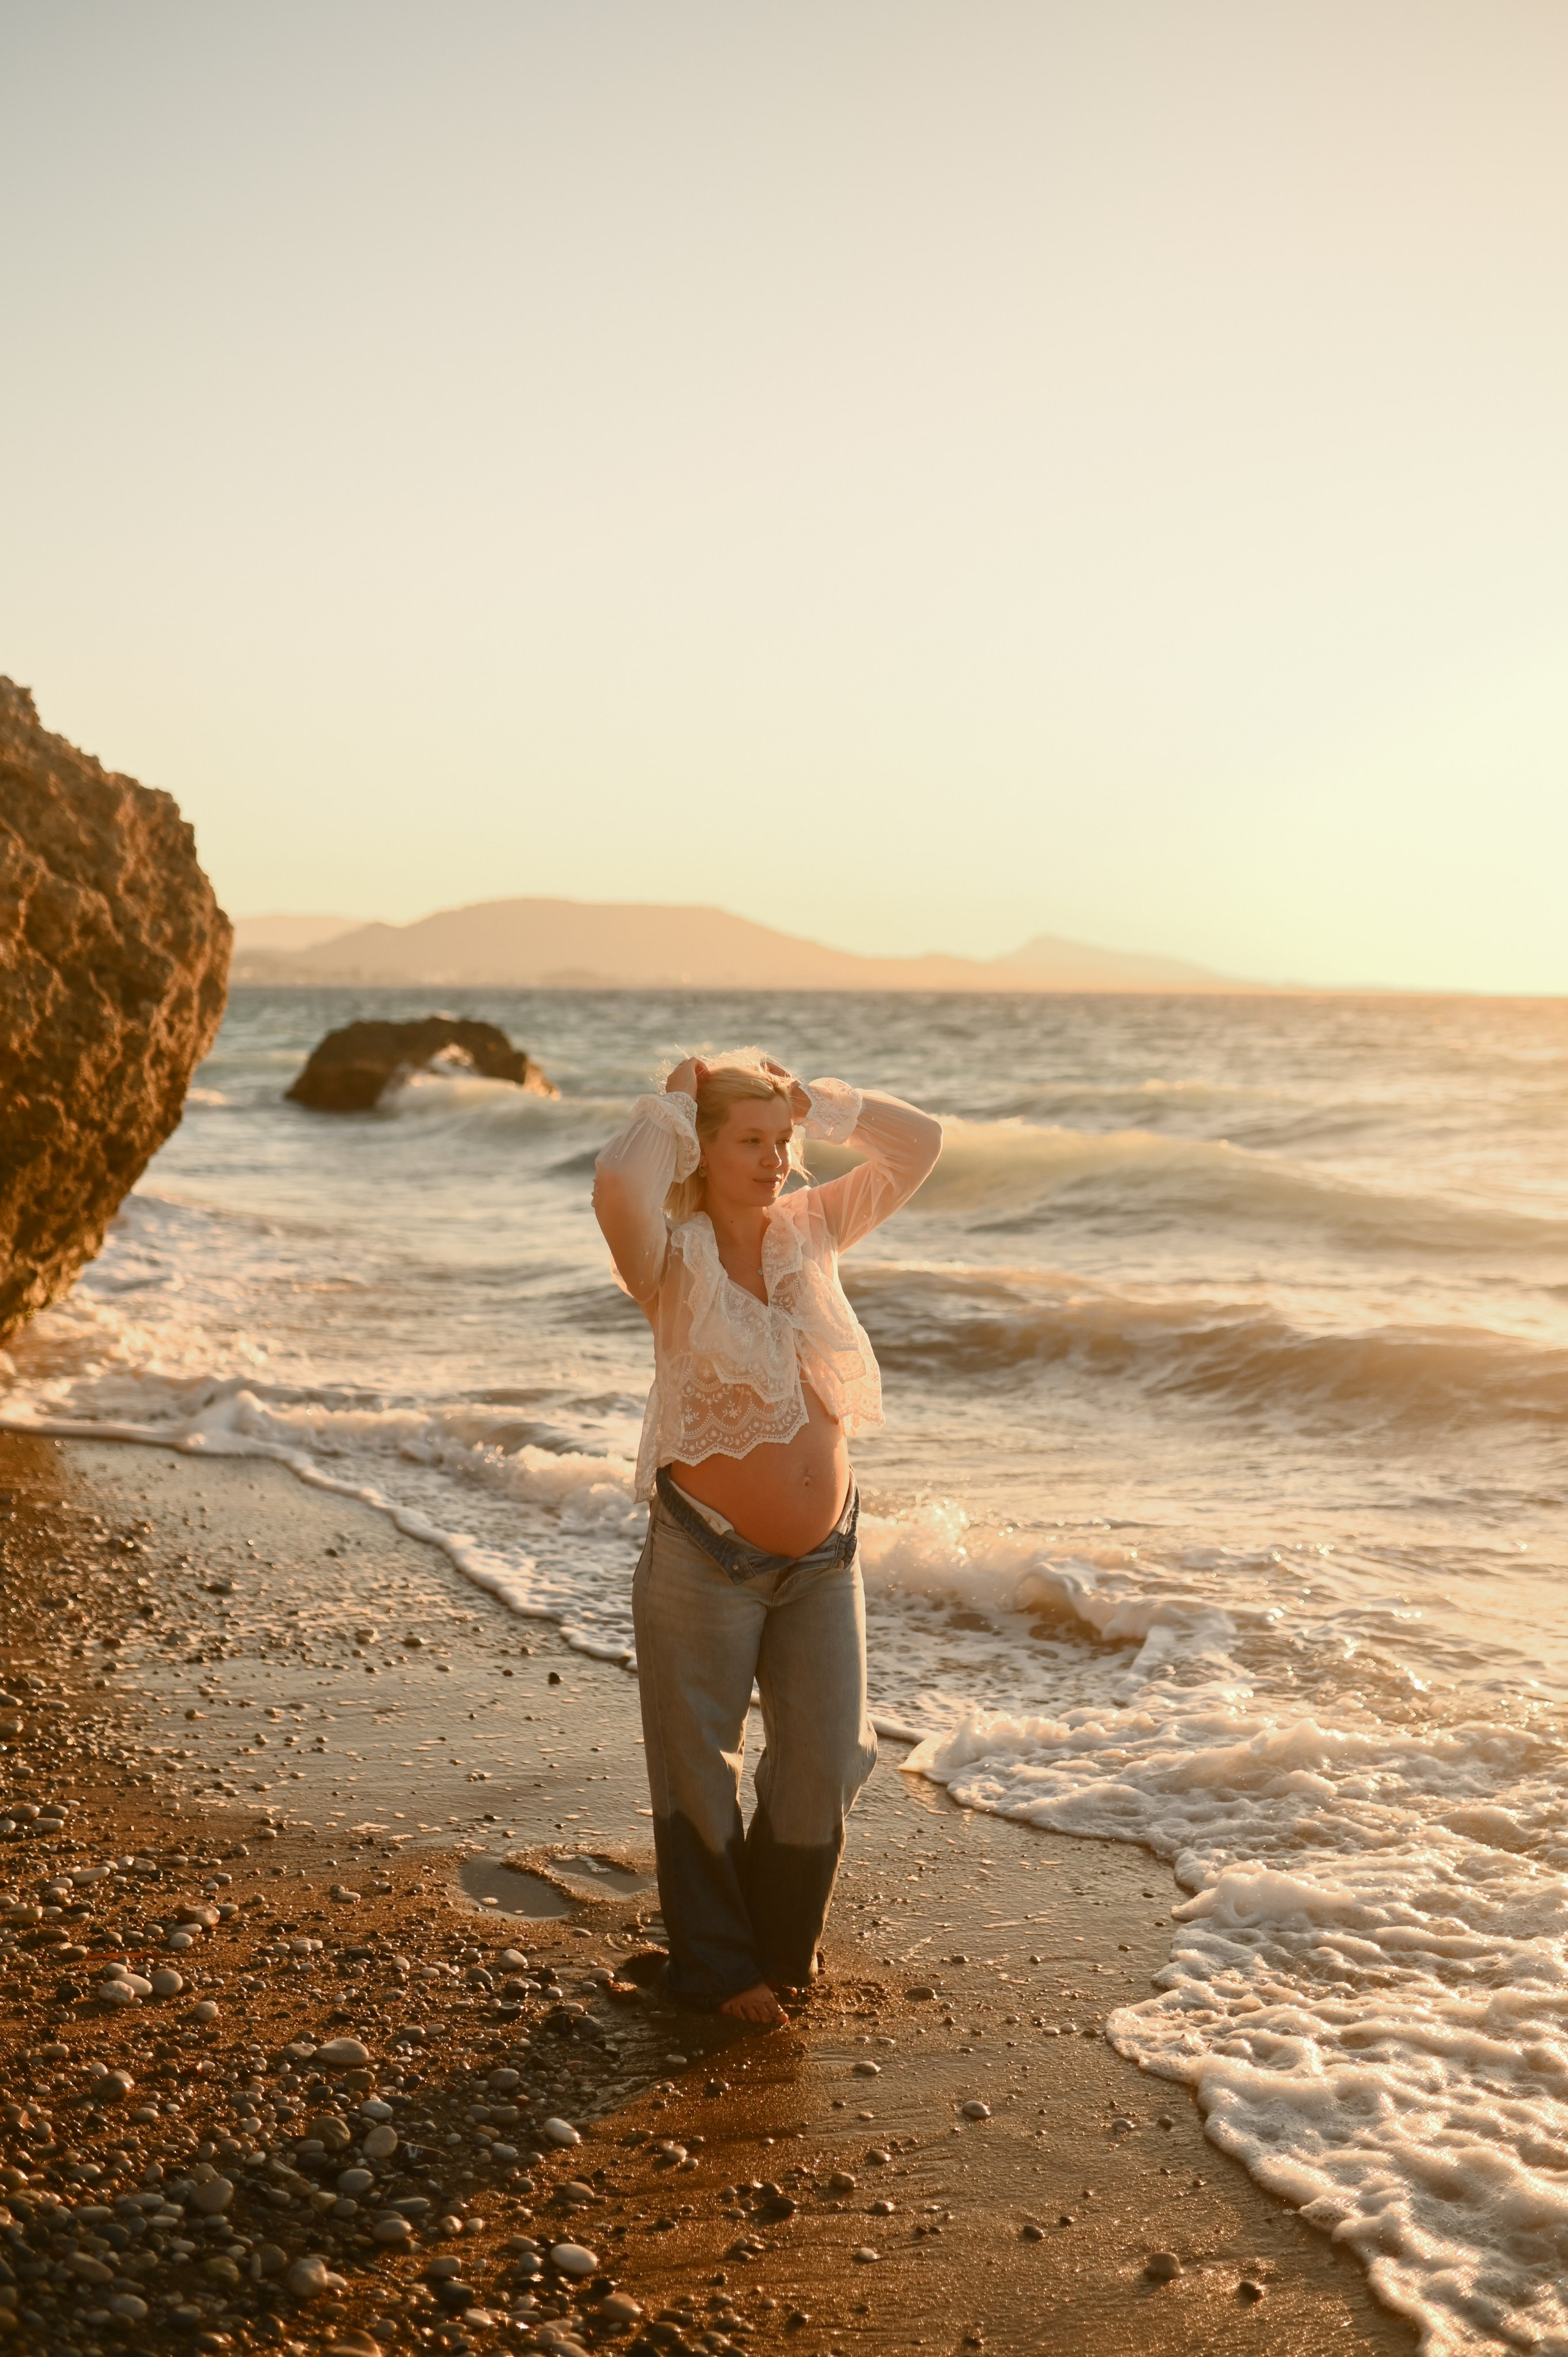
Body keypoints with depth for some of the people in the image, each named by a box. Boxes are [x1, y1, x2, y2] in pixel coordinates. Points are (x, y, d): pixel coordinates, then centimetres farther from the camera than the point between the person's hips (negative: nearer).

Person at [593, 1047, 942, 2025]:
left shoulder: (811, 1232, 2)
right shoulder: (674, 1258, -12)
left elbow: (919, 1145, 4)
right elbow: (617, 1184, -35)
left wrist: (811, 1100, -2)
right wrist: (672, 1102, -18)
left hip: (824, 1553, 5)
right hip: (708, 1554, -5)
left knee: (825, 1763, 13)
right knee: (700, 1771, 11)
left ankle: (782, 1942, 37)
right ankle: (718, 1967, 31)